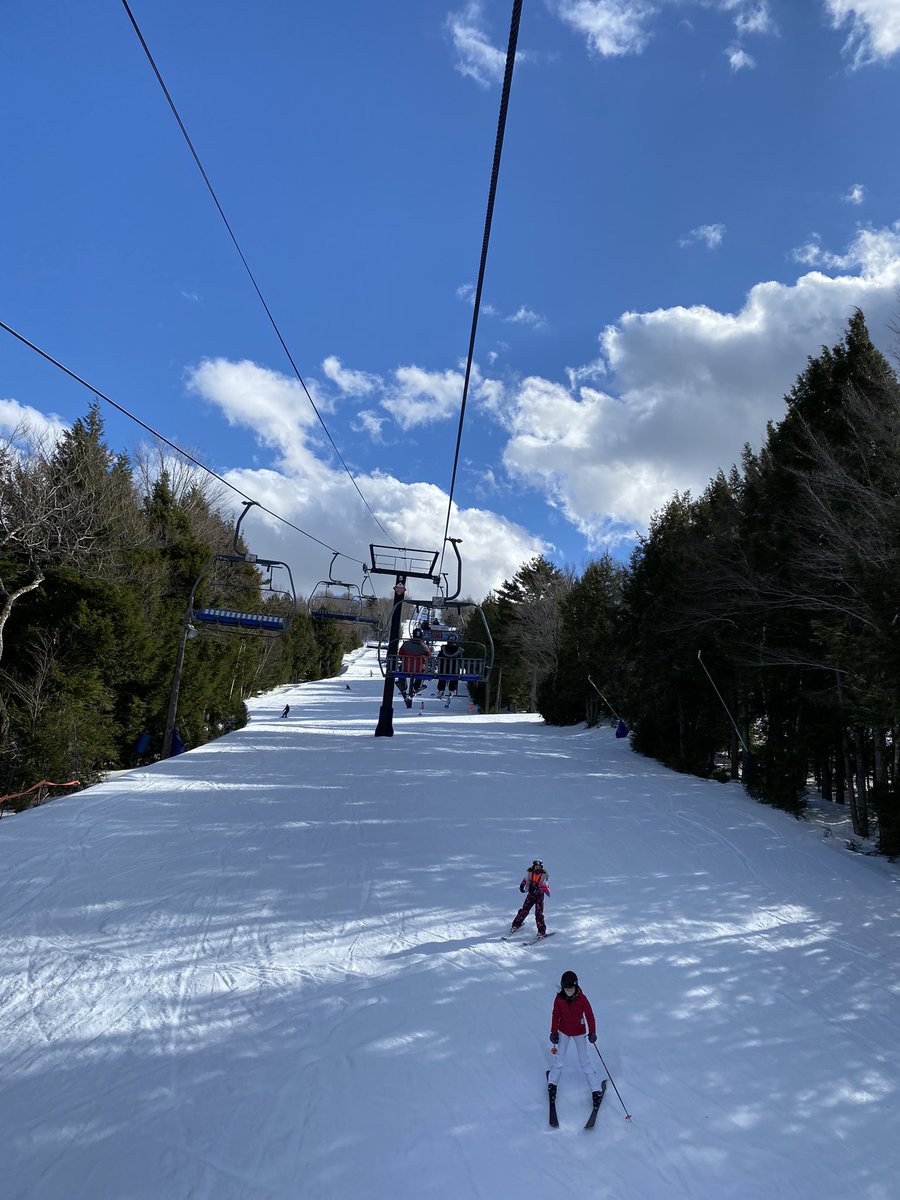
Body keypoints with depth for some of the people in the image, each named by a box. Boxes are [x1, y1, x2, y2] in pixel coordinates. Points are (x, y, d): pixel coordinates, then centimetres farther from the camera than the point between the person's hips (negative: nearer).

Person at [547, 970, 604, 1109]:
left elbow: (589, 1015, -13)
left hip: (579, 1032, -1)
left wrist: (592, 1032, -15)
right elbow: (555, 1015, -6)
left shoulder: (582, 999, -23)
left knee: (584, 1061, 2)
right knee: (560, 1060, 9)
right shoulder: (559, 998, -18)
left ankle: (596, 1090, 15)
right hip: (563, 1031, 2)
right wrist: (553, 1032, -3)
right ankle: (552, 1083, 31)